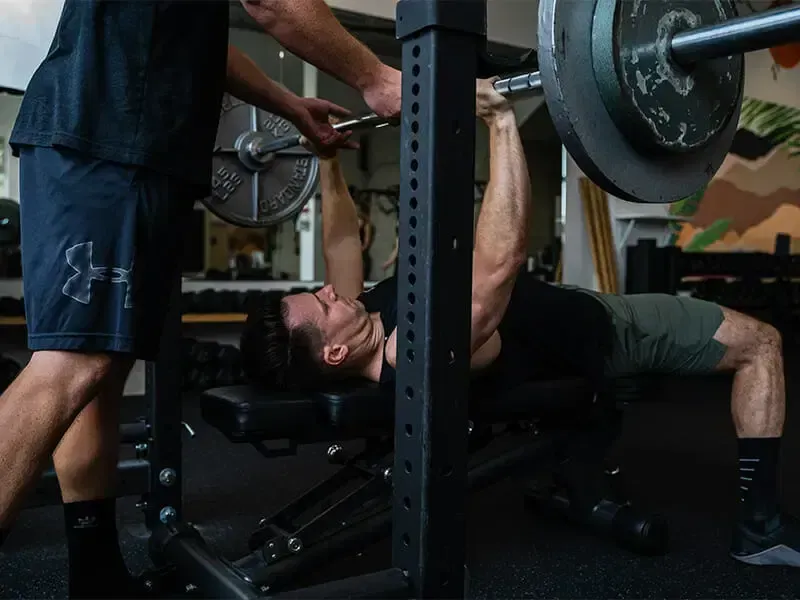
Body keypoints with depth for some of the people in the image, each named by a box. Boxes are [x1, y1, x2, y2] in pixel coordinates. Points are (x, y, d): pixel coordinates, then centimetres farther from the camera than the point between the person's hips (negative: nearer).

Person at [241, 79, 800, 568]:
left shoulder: (353, 317, -16)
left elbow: (343, 240, 1)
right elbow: (501, 260, -51)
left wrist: (329, 159, 1)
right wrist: (501, 120, -52)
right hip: (597, 333, -8)